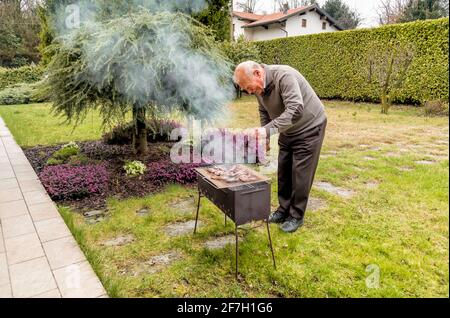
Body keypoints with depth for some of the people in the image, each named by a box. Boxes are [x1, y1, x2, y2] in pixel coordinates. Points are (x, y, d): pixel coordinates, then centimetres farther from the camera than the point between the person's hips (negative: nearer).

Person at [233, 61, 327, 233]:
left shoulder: (284, 76, -31)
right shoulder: (259, 87, -5)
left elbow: (296, 110, -41)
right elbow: (265, 113, 9)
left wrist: (267, 129, -44)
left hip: (309, 128, -7)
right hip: (287, 131, 8)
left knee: (300, 173, -3)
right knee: (283, 170, 10)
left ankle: (296, 216, 11)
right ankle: (284, 209, 25)